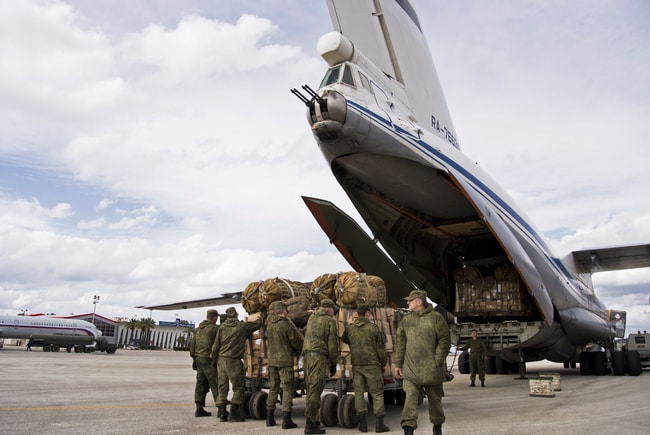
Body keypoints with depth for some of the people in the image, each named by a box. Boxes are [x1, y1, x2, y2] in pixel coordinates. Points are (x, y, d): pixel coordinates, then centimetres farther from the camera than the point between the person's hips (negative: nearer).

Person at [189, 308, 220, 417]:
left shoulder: (199, 329, 15)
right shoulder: (214, 328, -10)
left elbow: (193, 344, 17)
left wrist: (194, 358, 21)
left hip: (198, 358, 8)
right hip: (208, 359, -8)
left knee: (201, 383, 12)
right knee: (215, 384, -4)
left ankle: (199, 409, 13)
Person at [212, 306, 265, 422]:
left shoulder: (222, 327, 4)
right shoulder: (242, 326, -5)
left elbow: (216, 346, 4)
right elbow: (257, 324, 8)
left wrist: (215, 358, 16)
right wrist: (263, 315, 26)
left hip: (221, 359, 5)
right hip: (233, 361, -5)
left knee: (222, 387, 11)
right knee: (238, 387, 5)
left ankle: (222, 413, 14)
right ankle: (234, 413, 3)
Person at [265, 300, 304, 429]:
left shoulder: (269, 325, 7)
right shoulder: (287, 325, -14)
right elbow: (297, 342, -9)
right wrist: (299, 350, 14)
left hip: (272, 360, 6)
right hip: (285, 361, -6)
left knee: (273, 388, 15)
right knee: (288, 389, 0)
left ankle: (270, 418, 21)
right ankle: (286, 419, -2)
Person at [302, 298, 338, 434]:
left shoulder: (312, 317, 17)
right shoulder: (330, 320, -1)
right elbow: (332, 344, -4)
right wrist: (333, 363, 4)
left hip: (307, 354, 7)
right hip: (319, 356, -7)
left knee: (310, 389, 13)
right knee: (315, 389, -7)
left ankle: (313, 420, 21)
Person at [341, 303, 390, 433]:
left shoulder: (350, 328, 2)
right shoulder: (373, 327, -6)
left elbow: (344, 339, 24)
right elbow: (380, 349, -2)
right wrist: (383, 363, 11)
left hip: (356, 365, 3)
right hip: (372, 364, -3)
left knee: (359, 392, 9)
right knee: (377, 393, 5)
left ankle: (362, 423, 9)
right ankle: (379, 423, 4)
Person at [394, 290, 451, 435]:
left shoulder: (436, 318, -3)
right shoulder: (406, 320, 8)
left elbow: (445, 341, -5)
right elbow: (401, 344, 10)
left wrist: (437, 362, -11)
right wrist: (398, 364, 8)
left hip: (431, 369, -2)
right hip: (410, 368, 2)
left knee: (435, 399, 13)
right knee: (410, 398, -10)